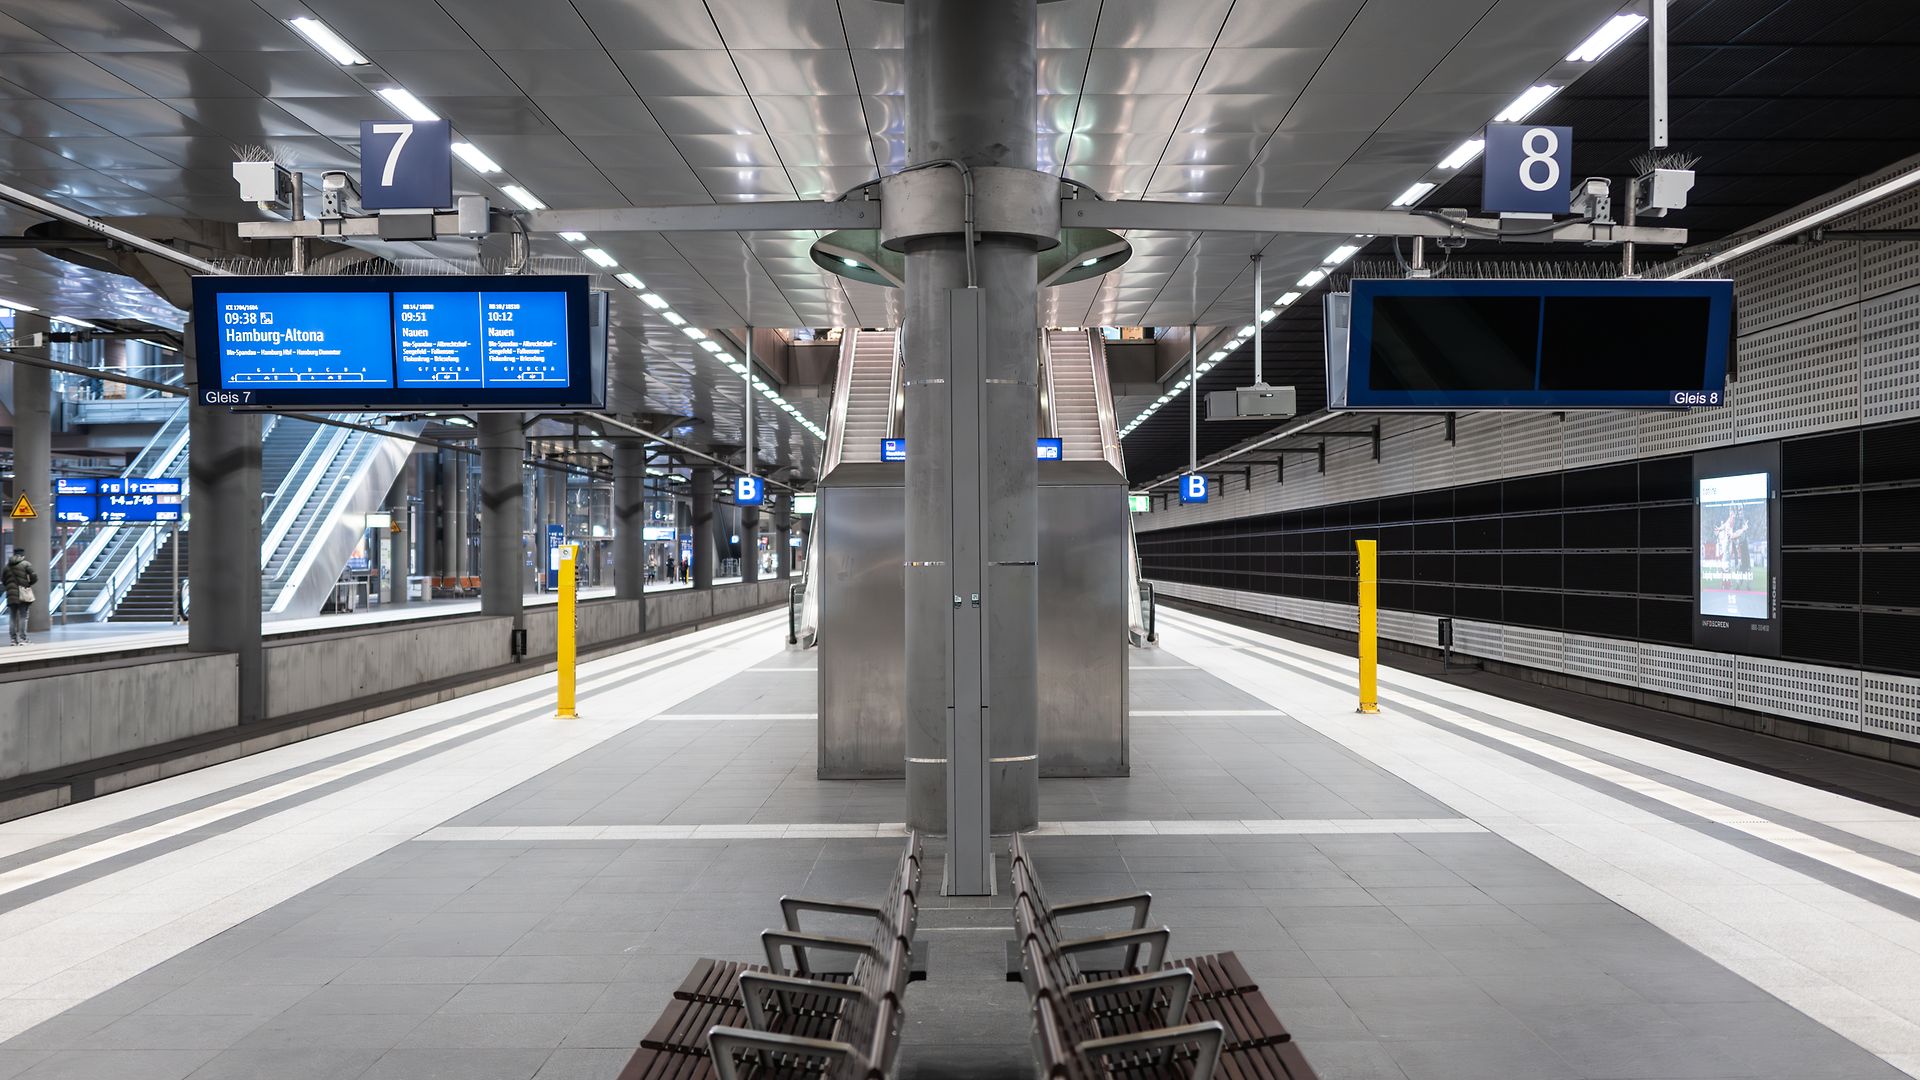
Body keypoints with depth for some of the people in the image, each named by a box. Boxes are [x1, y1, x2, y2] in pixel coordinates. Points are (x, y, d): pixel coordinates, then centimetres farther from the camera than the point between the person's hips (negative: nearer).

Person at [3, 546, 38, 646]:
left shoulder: (7, 566, 12)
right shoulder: (26, 564, -2)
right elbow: (34, 577, -10)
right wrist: (28, 584, 8)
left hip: (11, 595, 4)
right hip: (24, 594, -4)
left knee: (12, 617, 10)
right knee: (23, 617, -2)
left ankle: (13, 639, 10)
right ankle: (22, 639, -6)